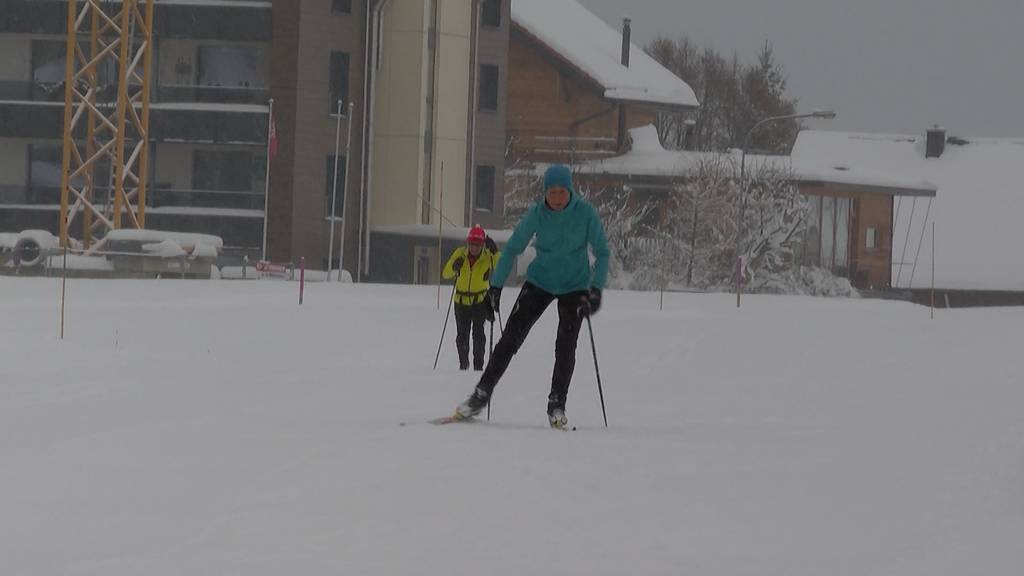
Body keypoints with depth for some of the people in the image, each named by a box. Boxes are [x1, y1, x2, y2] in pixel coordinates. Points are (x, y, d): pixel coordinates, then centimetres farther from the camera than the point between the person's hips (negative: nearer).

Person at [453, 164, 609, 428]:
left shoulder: (585, 213, -16)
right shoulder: (537, 214, -13)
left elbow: (602, 252, -11)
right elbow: (512, 249, -4)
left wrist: (596, 289, -23)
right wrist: (496, 286, -8)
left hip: (574, 286, -1)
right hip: (540, 282, 1)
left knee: (566, 344, -10)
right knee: (511, 337, -5)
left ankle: (557, 405, 2)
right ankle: (482, 394, 1)